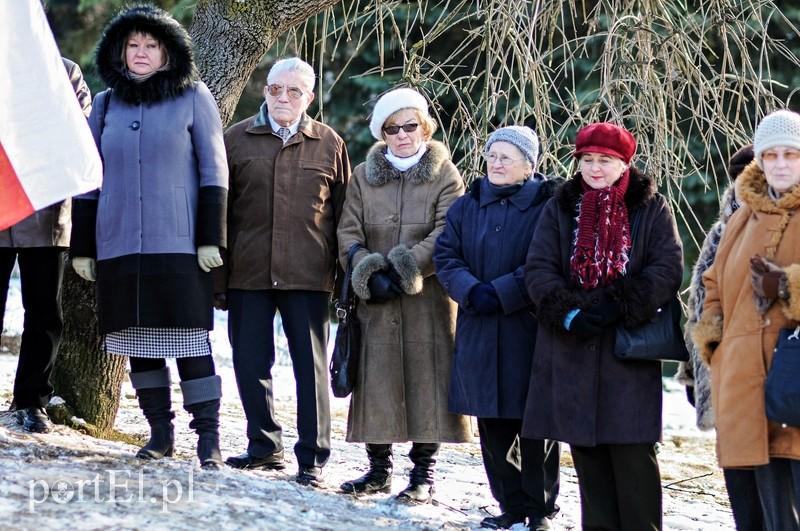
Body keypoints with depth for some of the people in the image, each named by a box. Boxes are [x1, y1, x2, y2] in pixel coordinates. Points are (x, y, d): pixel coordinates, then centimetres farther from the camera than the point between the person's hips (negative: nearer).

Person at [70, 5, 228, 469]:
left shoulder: (193, 98, 3)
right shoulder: (106, 105, 13)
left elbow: (213, 170, 0)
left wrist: (211, 237, -7)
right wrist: (82, 247, 11)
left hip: (178, 243, -4)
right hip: (119, 244, 4)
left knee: (190, 339, -6)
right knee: (138, 340, 5)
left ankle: (208, 437, -4)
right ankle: (160, 432, 14)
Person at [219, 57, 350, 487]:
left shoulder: (329, 145, 7)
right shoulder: (237, 139, 7)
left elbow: (343, 214, 8)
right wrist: (218, 278, 2)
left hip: (307, 274, -1)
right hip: (248, 271, 1)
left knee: (312, 365, 0)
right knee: (250, 361, 7)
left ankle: (313, 457, 6)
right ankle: (264, 445, 22)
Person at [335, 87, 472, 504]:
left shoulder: (445, 176, 2)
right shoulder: (364, 175, 11)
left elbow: (446, 237, -8)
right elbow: (348, 233, 5)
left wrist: (405, 266, -18)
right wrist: (370, 270, -12)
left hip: (427, 298, -2)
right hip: (376, 299, 3)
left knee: (426, 378, -2)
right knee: (377, 379, 3)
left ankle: (424, 473, 5)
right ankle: (379, 467, 13)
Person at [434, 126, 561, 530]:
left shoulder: (546, 207, -5)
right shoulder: (466, 207, 12)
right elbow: (446, 257, 6)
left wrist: (500, 293, -17)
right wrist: (472, 291, -11)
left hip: (528, 329, -5)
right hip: (479, 330, 5)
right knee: (492, 423, 7)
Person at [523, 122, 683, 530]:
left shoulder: (651, 208, 4)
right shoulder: (559, 209, 11)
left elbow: (669, 269, -5)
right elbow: (538, 268, 2)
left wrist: (617, 308, -16)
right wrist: (568, 313, -15)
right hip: (572, 348, 3)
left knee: (632, 450, -6)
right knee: (585, 448, 5)